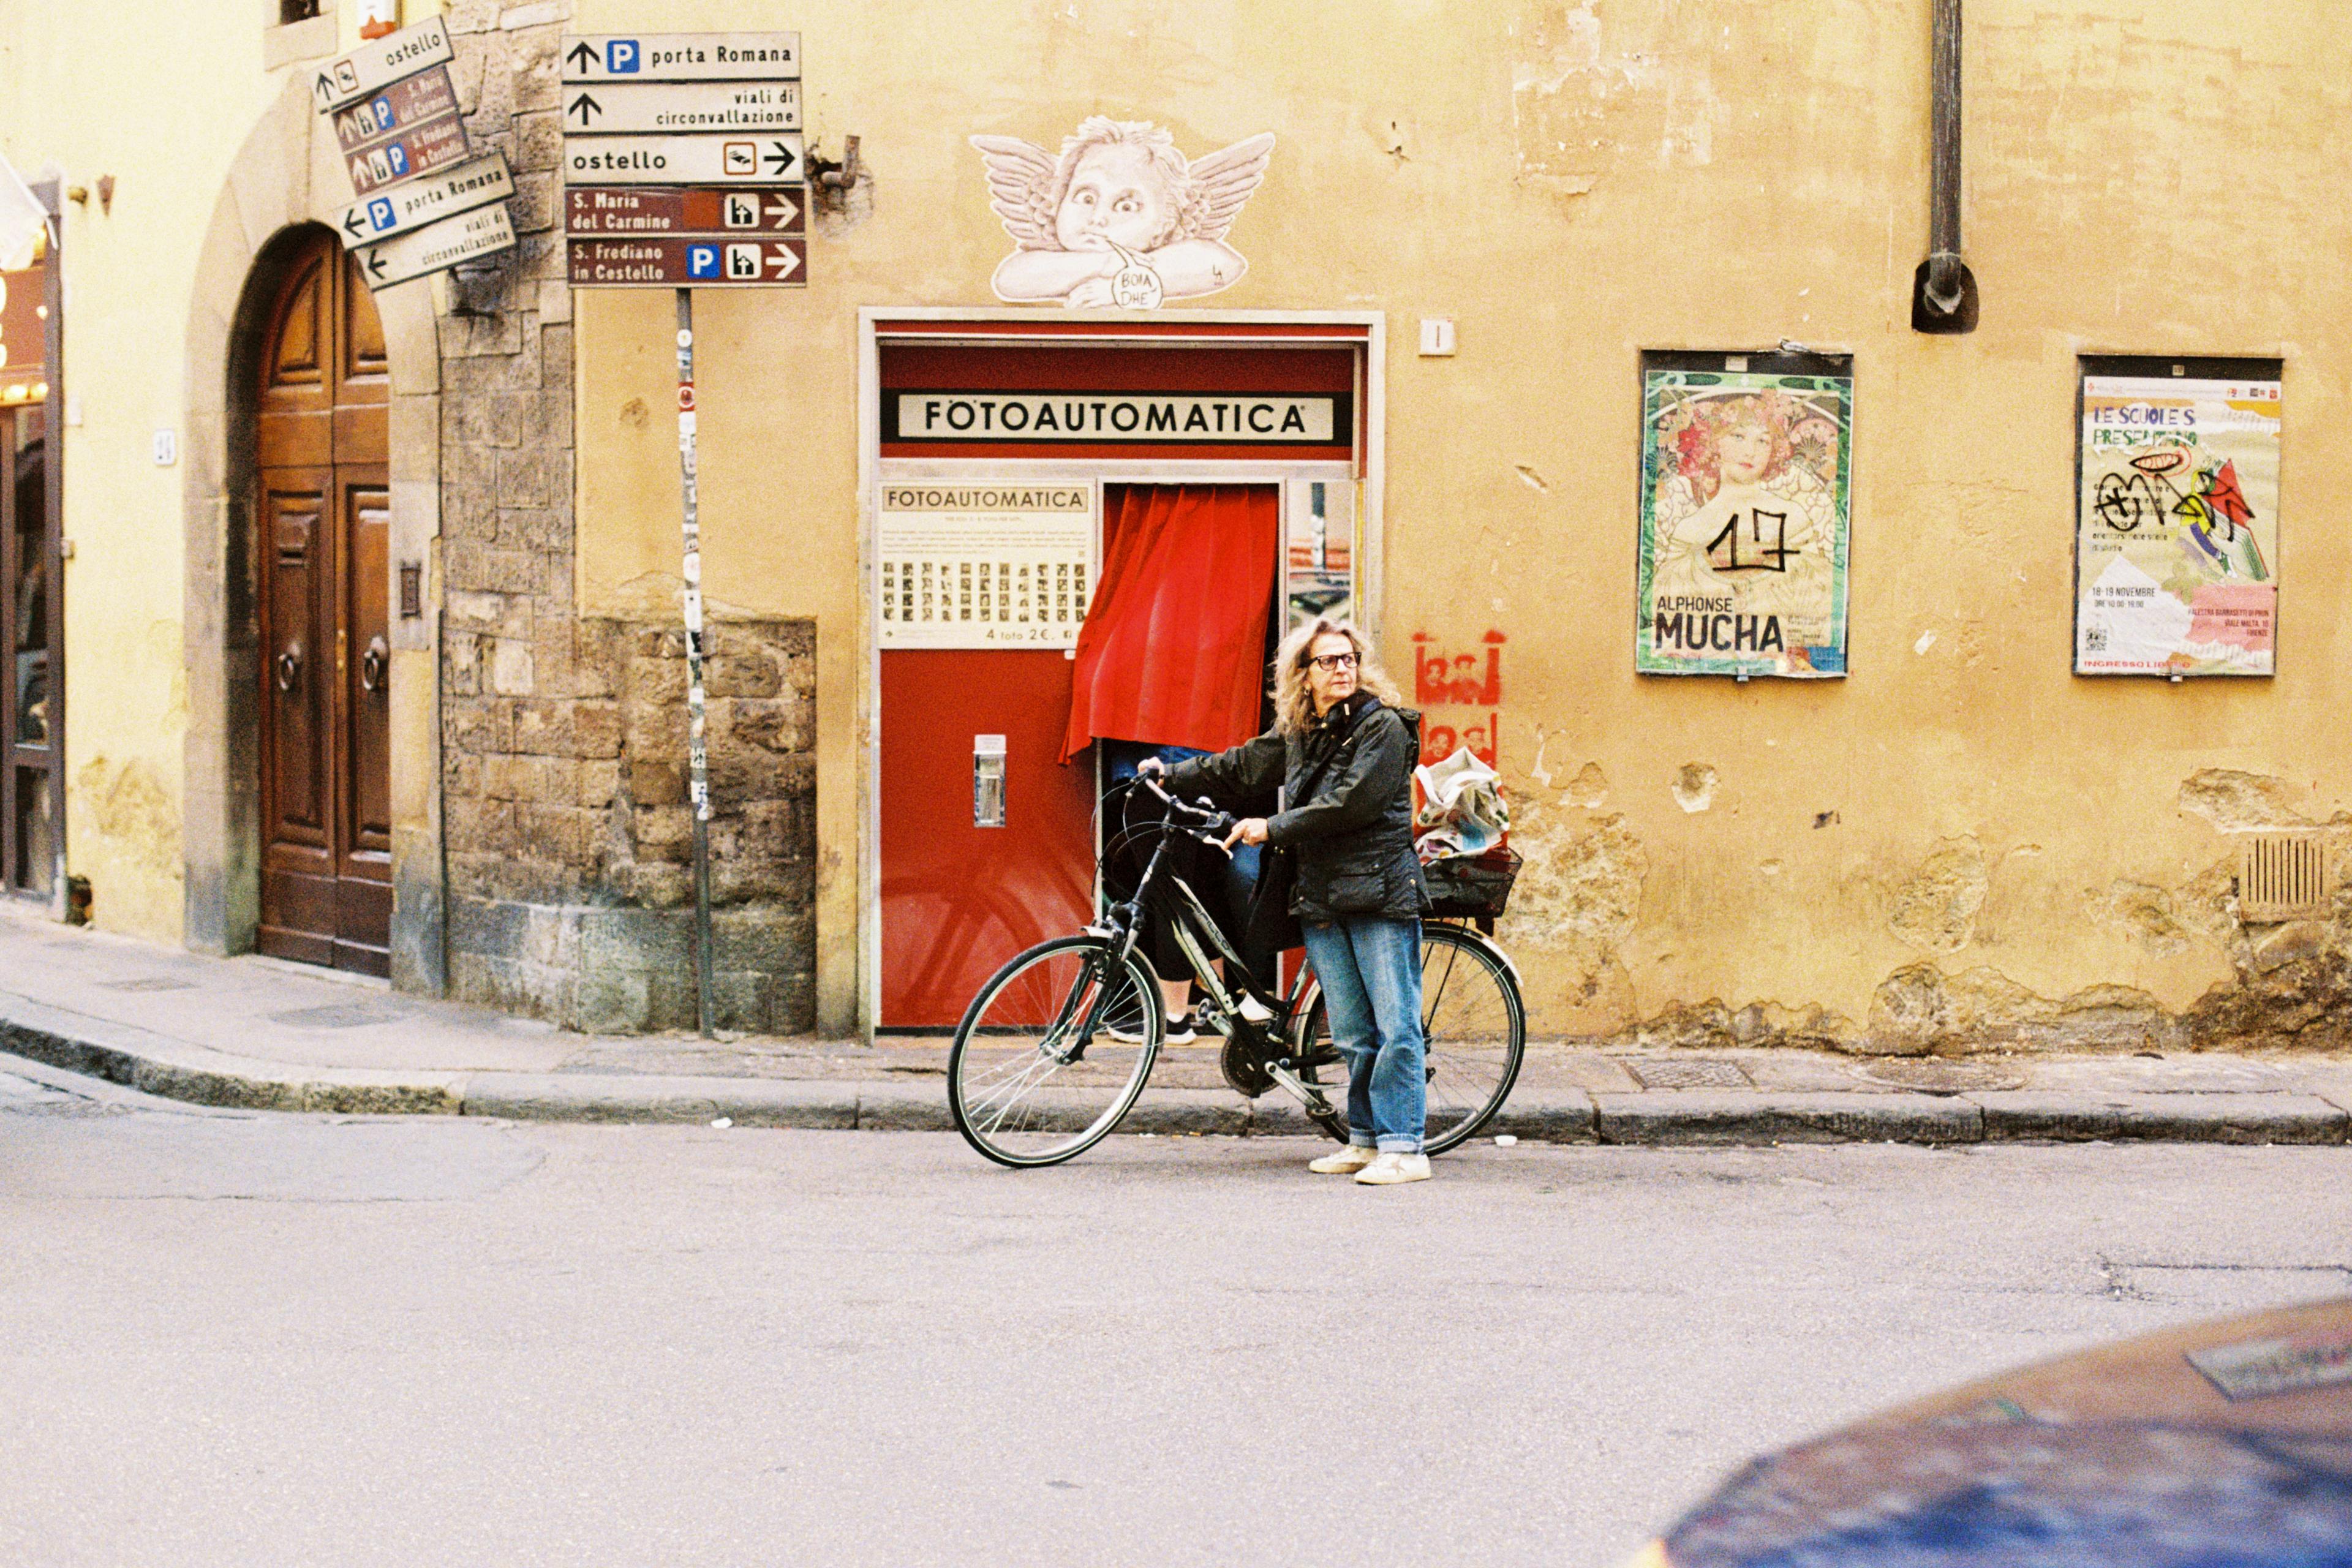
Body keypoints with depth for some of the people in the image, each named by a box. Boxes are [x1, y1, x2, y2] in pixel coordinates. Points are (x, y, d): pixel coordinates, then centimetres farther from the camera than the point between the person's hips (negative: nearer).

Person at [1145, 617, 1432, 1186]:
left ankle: (1403, 1149, -8)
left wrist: (1273, 829, -11)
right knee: (1351, 1033, 8)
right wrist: (1170, 776, 32)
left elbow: (1351, 803, -15)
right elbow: (1239, 768, 29)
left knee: (1395, 1027, -8)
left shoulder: (1383, 727, -6)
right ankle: (1366, 1139, 15)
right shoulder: (1297, 736, 16)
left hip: (1380, 895, -6)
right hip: (1321, 899, 7)